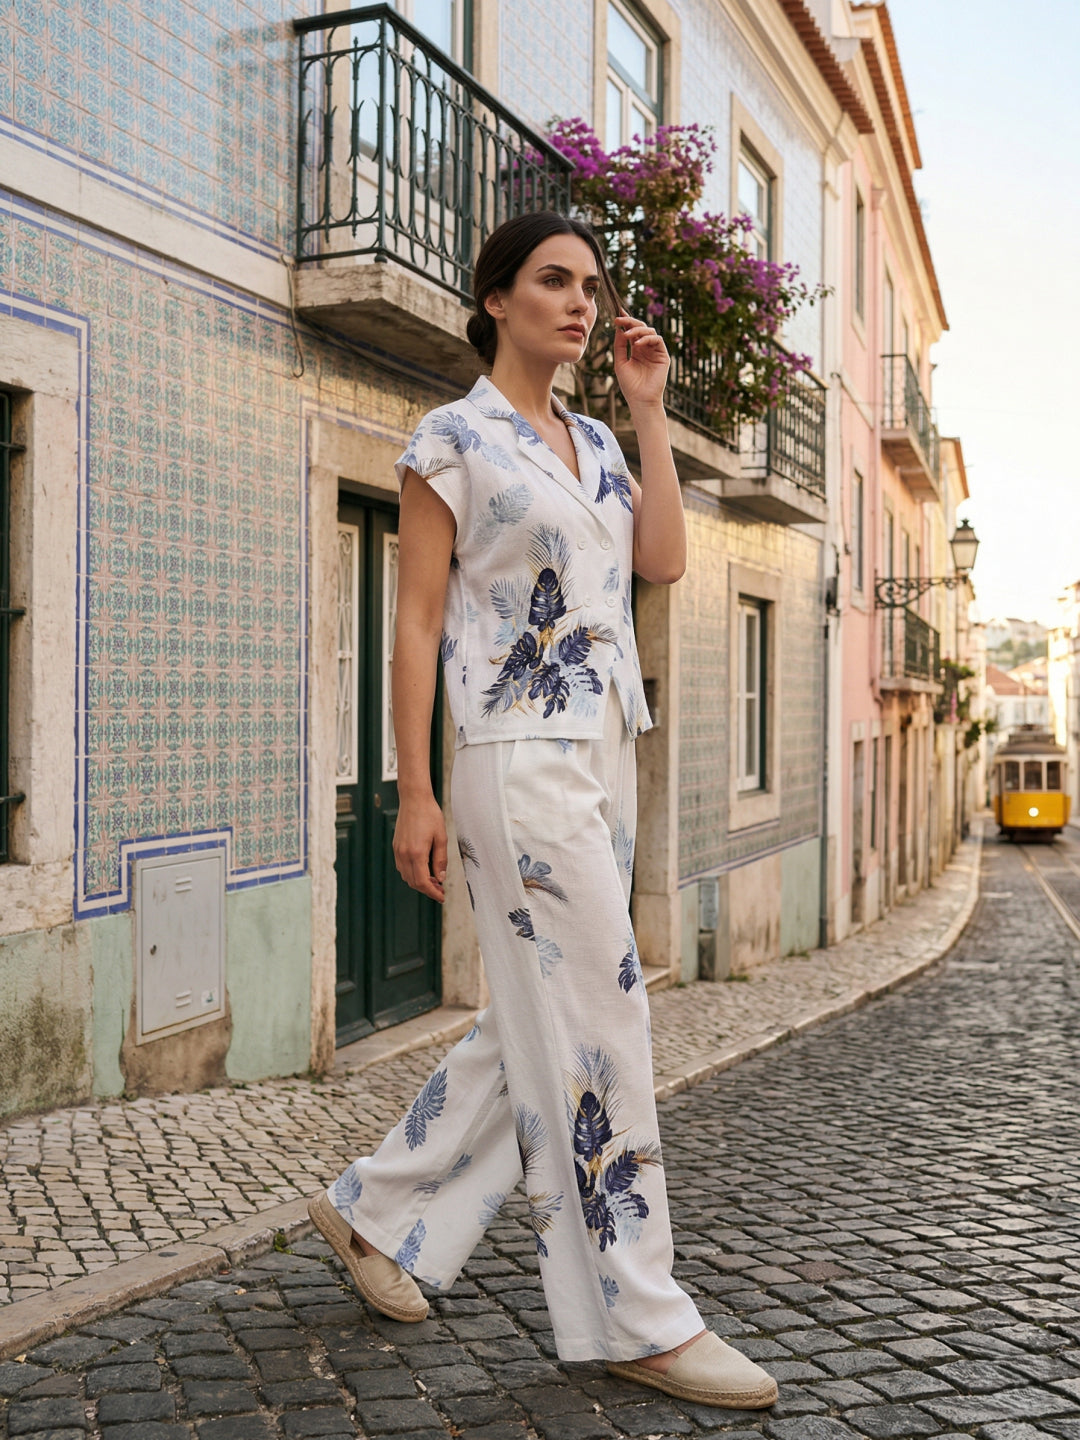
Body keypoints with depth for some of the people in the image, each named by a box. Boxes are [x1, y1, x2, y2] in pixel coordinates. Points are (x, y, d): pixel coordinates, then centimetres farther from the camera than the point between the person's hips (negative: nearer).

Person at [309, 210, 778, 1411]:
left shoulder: (595, 442, 17)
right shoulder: (451, 437, -3)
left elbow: (663, 562, 4)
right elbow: (417, 618, -7)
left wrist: (649, 410, 6)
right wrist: (414, 793, -12)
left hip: (605, 750, 8)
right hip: (517, 754, -8)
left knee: (540, 1016, 11)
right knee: (598, 1013, -7)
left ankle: (378, 1211, 27)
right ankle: (635, 1316, 5)